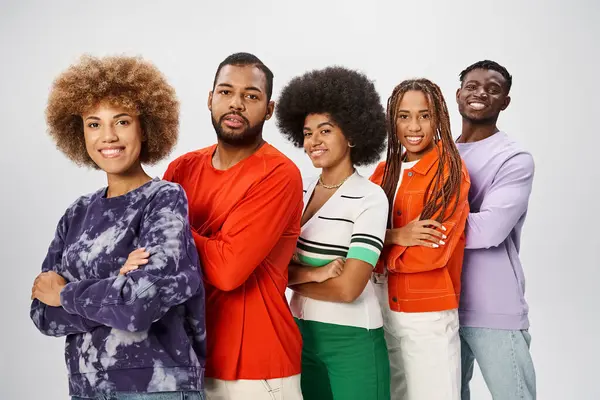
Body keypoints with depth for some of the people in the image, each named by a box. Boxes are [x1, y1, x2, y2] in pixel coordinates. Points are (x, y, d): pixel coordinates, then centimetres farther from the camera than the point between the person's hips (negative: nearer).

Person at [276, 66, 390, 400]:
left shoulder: (370, 197, -13)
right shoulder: (300, 192, 5)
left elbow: (347, 288, -19)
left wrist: (291, 276, -7)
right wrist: (312, 273, -16)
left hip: (351, 341, -5)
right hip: (301, 334, 5)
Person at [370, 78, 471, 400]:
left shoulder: (450, 171, -11)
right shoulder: (385, 170, 7)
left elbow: (431, 253, -19)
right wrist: (396, 237, -19)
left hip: (428, 316, -6)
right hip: (382, 309, 6)